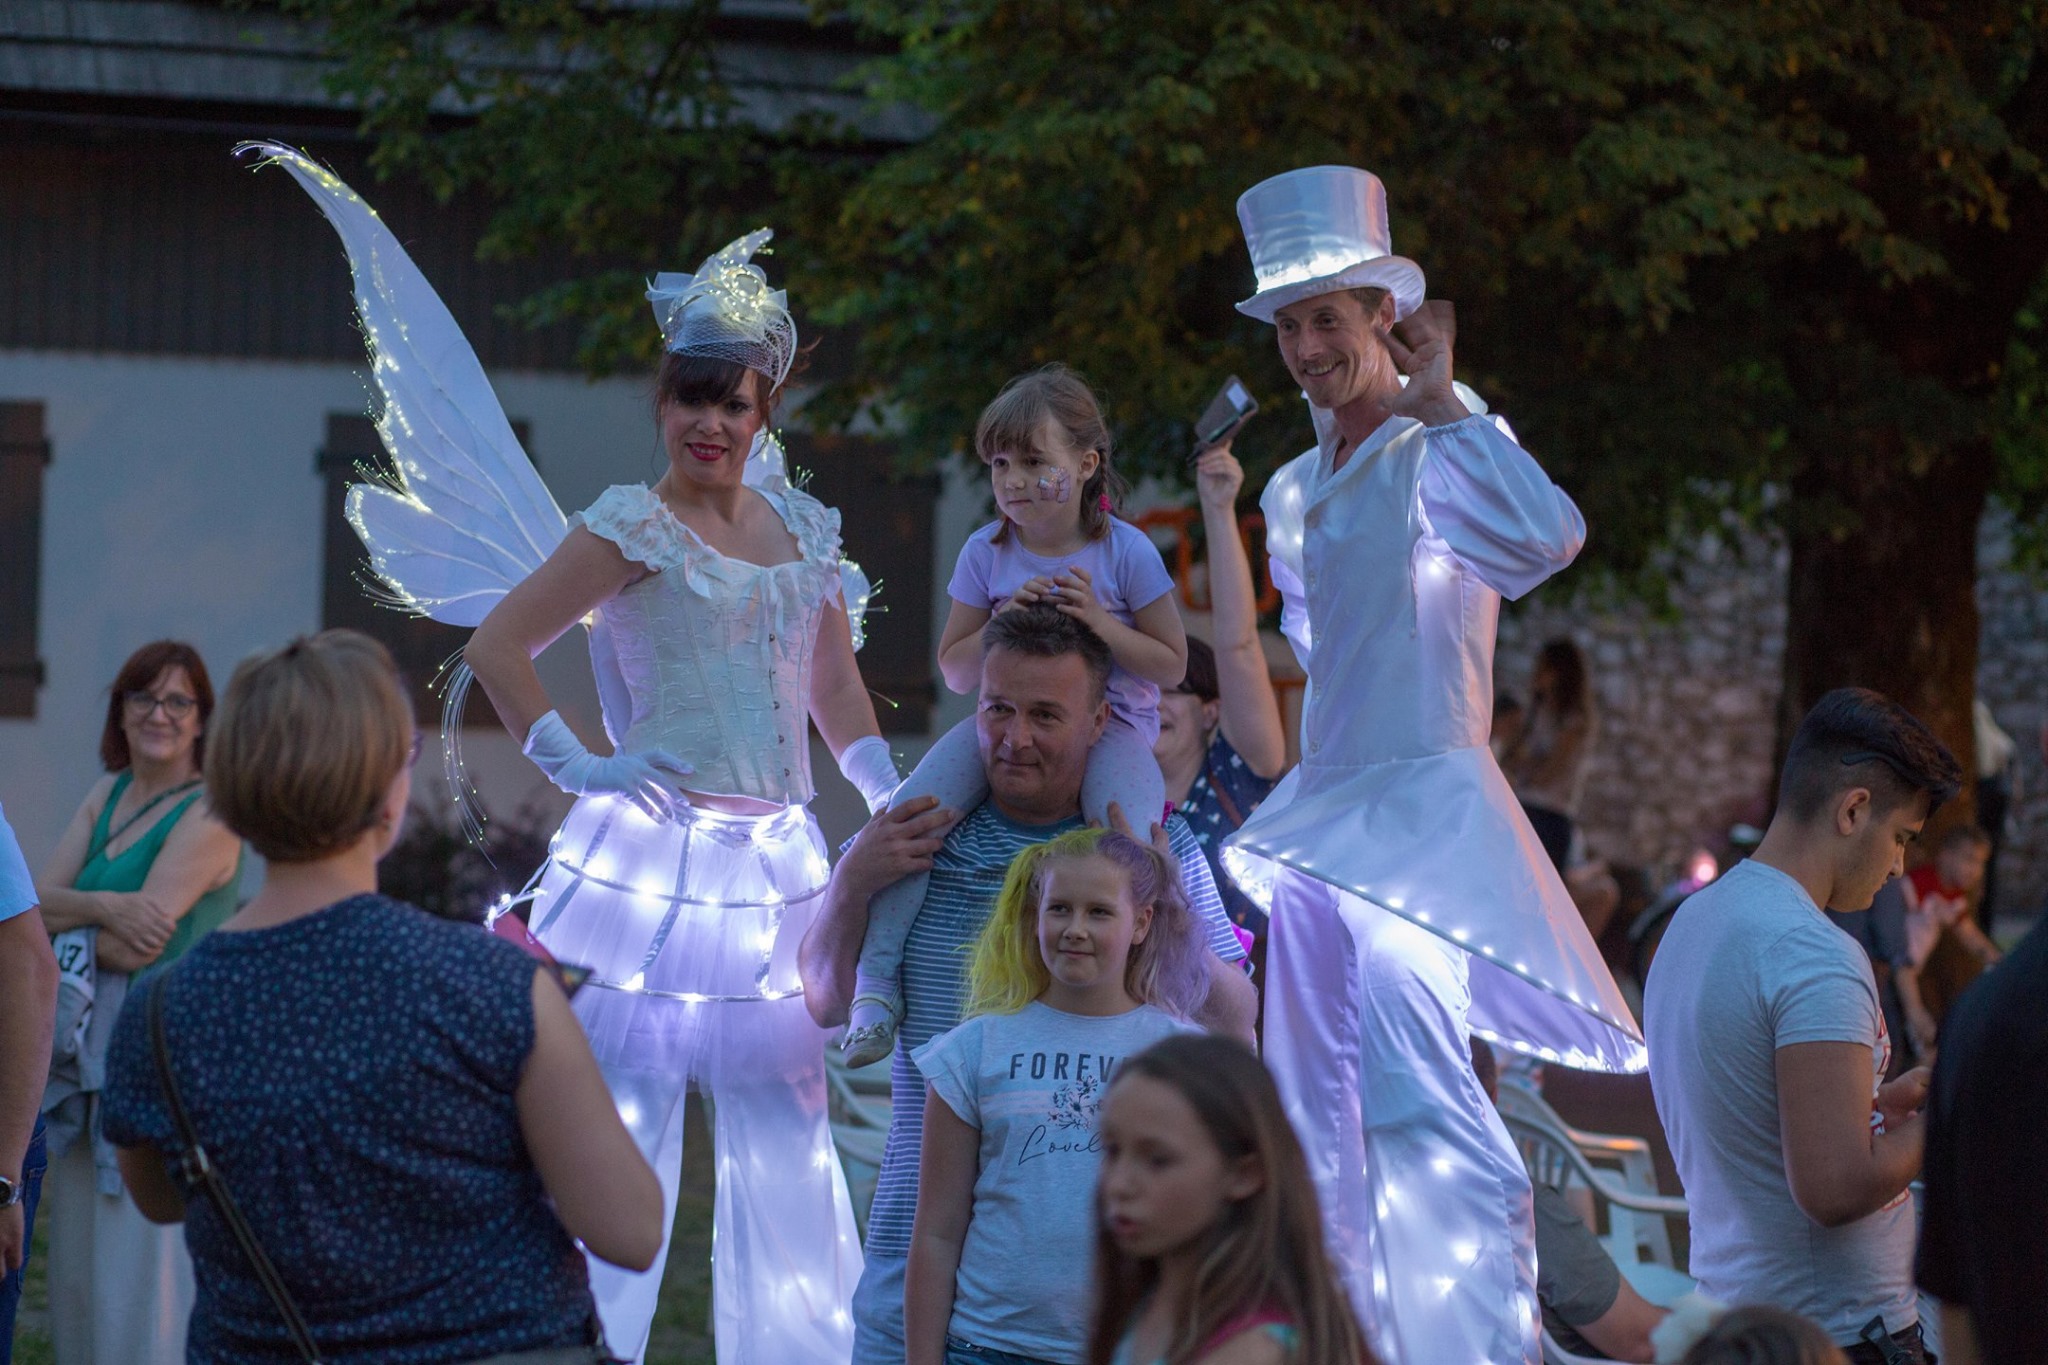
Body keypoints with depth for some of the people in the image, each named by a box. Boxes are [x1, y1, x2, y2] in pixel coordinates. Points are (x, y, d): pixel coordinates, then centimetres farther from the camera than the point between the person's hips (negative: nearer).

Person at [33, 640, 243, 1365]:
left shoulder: (208, 817, -11)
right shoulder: (108, 795, 13)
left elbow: (135, 948, -18)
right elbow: (39, 898, 2)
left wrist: (70, 921, -1)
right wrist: (106, 907, -17)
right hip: (91, 1040, 8)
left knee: (142, 1251, -7)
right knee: (79, 1256, 11)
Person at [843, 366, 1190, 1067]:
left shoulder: (1126, 551, -6)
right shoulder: (986, 552, 2)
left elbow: (1171, 665, -2)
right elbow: (955, 669, 7)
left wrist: (1099, 620, -18)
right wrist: (1003, 624, -13)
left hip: (1108, 725, -2)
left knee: (1130, 833, -36)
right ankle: (875, 979, -21)